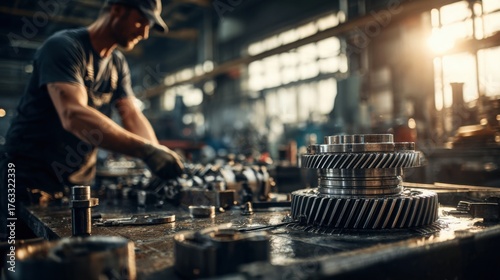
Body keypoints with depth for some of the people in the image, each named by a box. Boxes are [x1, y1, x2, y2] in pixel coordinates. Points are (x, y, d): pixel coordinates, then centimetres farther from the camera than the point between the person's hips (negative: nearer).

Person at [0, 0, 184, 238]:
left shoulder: (118, 64, 6)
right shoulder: (63, 47, -19)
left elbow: (133, 116, -3)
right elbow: (74, 115, -35)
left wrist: (159, 155, -22)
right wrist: (145, 150, -44)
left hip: (80, 182, 7)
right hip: (29, 181, -6)